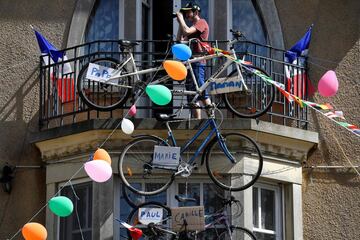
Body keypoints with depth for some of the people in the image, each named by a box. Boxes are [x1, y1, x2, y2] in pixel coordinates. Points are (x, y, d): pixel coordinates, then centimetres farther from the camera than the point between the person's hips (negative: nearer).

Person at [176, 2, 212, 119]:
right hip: (190, 62, 10)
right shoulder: (193, 26, 26)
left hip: (198, 62, -10)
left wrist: (181, 19, -5)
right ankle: (197, 119, 8)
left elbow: (187, 31, -19)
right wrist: (180, 23, 15)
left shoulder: (201, 22, -2)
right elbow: (180, 40, 18)